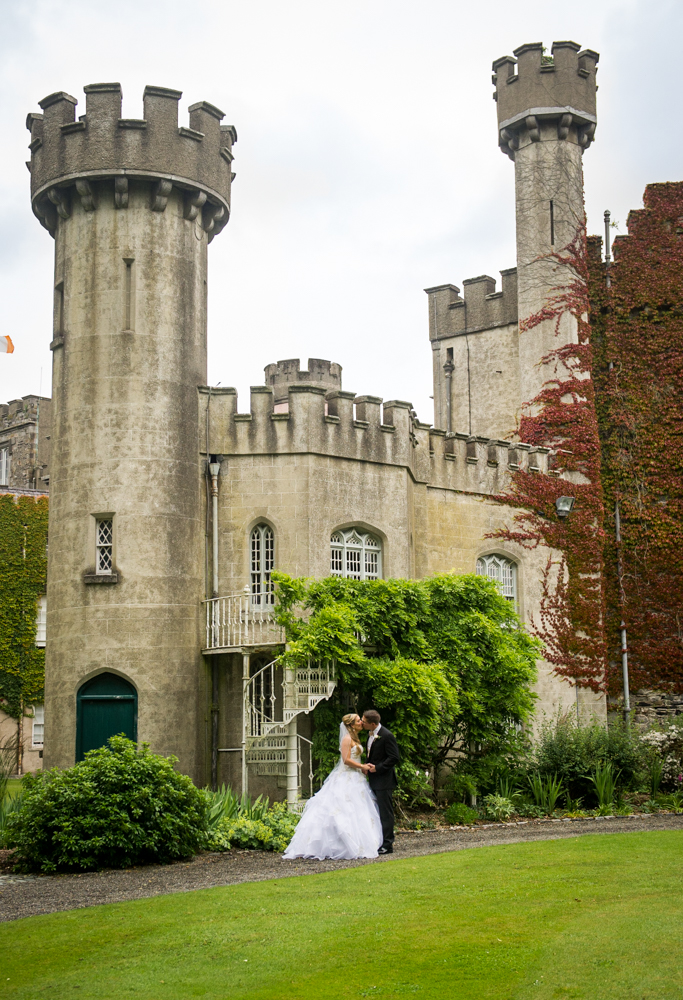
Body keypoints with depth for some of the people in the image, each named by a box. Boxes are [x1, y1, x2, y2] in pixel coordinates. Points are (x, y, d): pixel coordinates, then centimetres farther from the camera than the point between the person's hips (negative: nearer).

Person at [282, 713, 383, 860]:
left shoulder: (354, 739, 17)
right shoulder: (347, 739, -12)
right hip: (346, 780, -10)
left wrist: (363, 767, 7)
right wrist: (362, 766, -11)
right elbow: (346, 760, -19)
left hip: (355, 779, 10)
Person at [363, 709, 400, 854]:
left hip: (384, 781, -9)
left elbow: (395, 758, -18)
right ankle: (378, 842, 19)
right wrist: (369, 765, 5)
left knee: (385, 812, -3)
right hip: (374, 780, 9)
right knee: (377, 812, 12)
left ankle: (387, 845, 2)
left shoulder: (387, 736, -18)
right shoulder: (370, 734, 10)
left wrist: (377, 768, -17)